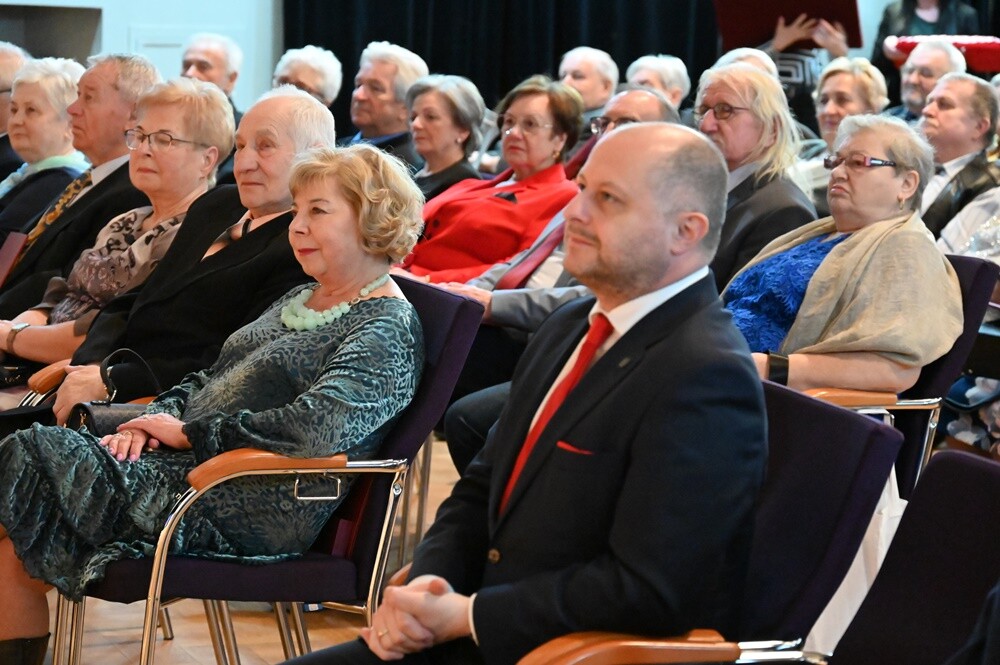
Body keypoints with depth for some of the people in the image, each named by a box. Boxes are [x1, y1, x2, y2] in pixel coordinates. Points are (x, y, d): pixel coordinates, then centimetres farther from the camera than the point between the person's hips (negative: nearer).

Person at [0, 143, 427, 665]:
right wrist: (159, 417, 1)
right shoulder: (300, 301, 20)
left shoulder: (388, 330, -10)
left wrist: (187, 432, -16)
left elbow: (318, 426, -25)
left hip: (247, 517, -9)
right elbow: (210, 381, 24)